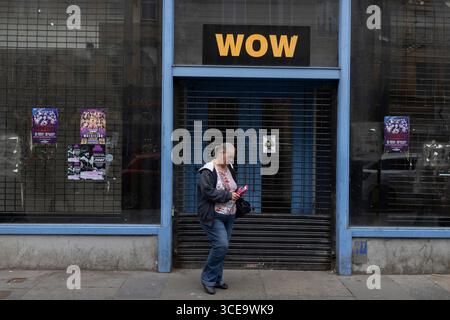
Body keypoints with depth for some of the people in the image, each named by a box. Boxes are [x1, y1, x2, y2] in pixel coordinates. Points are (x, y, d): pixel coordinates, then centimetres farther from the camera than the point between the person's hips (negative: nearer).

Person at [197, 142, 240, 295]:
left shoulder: (230, 169, 10)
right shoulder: (208, 171, -14)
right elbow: (208, 192, -24)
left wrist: (237, 194, 2)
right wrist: (228, 195, -20)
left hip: (229, 216, 8)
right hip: (213, 216, -8)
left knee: (222, 247, 11)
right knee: (221, 245, -15)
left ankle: (217, 279, 24)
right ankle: (208, 279, 2)